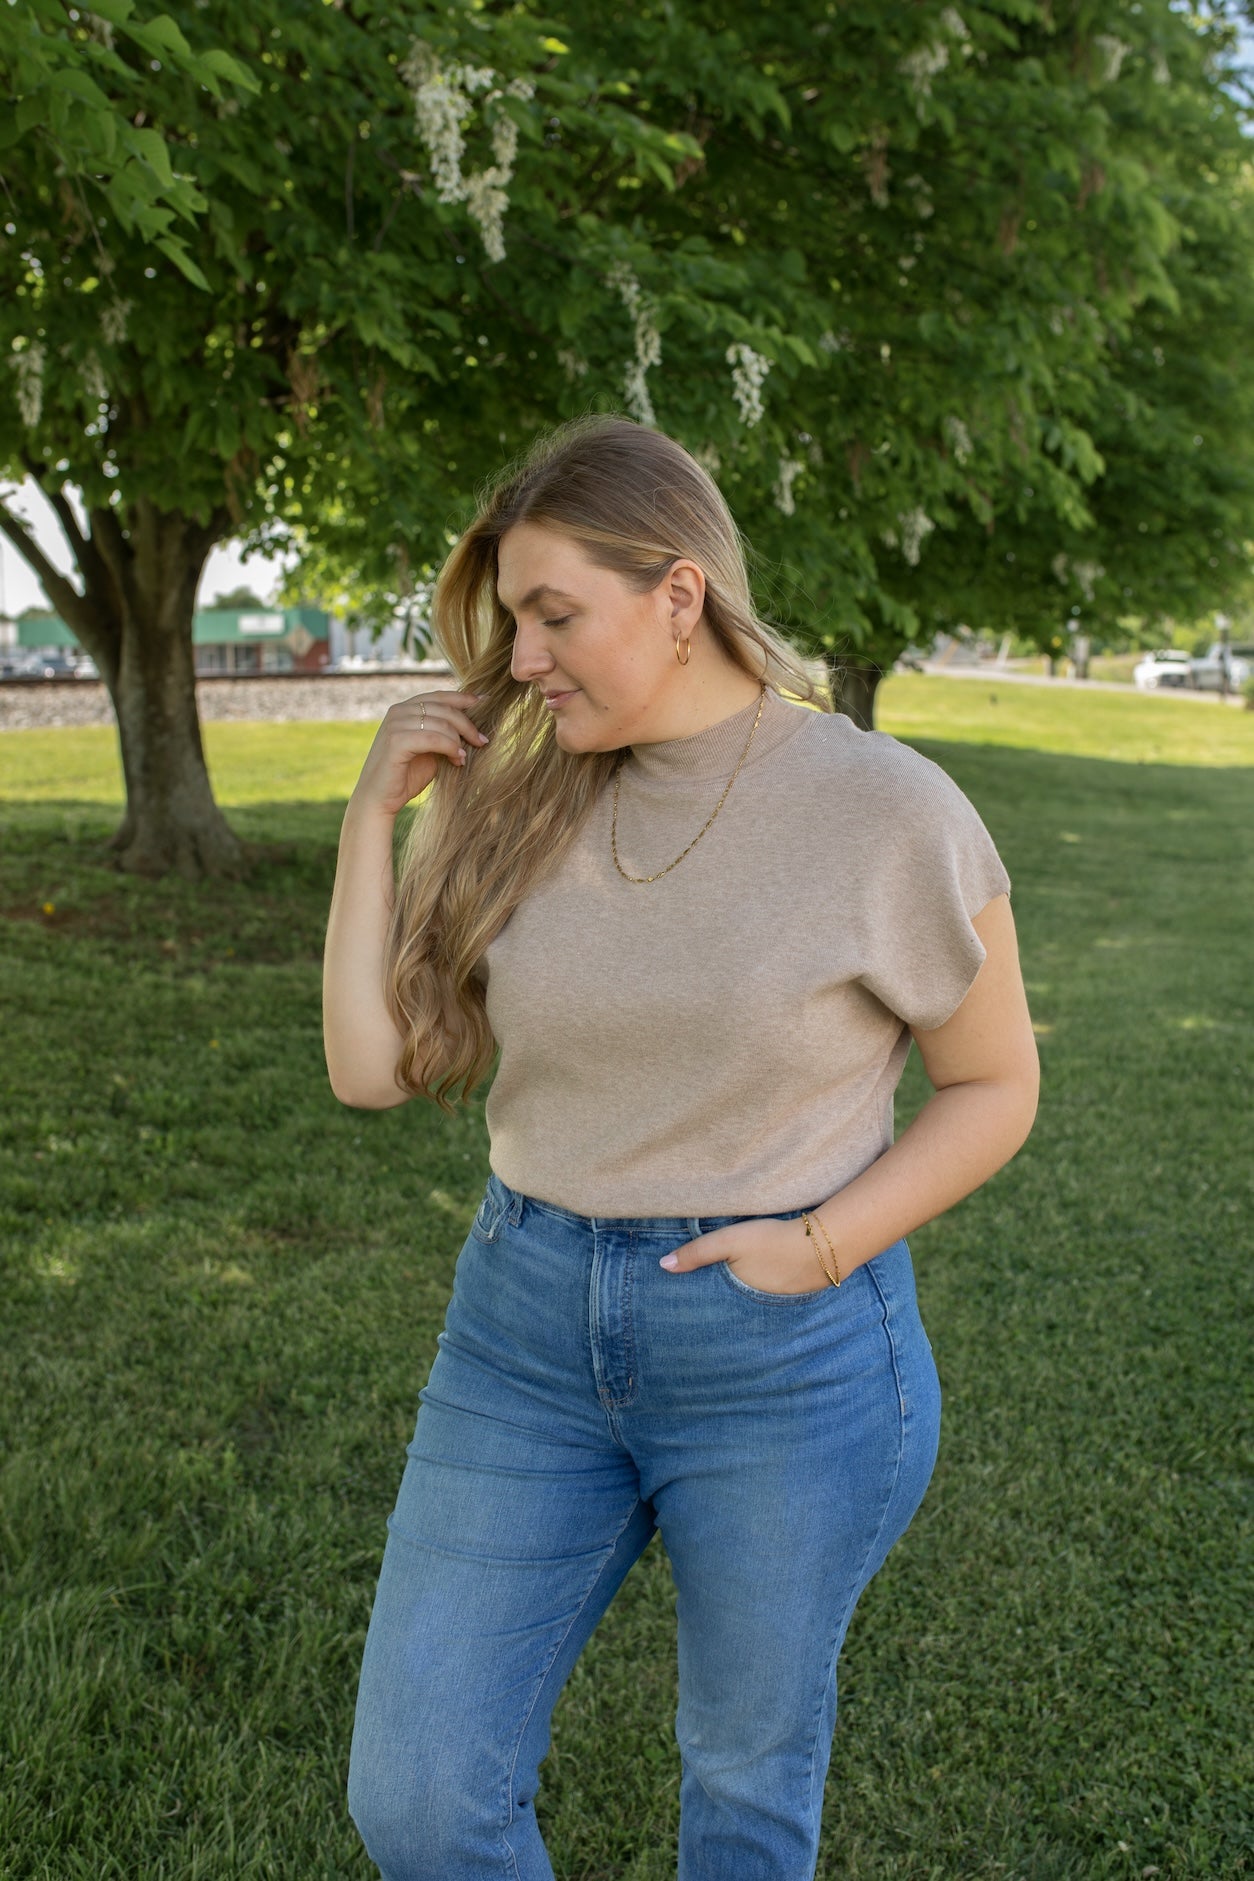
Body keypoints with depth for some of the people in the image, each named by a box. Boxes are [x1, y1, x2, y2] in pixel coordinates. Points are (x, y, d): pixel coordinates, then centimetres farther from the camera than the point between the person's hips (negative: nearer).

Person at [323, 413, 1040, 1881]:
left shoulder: (886, 811, -13)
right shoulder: (515, 806, -2)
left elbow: (995, 1084, -2)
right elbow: (372, 1067, -1)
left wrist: (816, 1250, -15)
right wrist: (374, 812, -6)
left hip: (789, 1358, -3)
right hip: (530, 1324, 4)